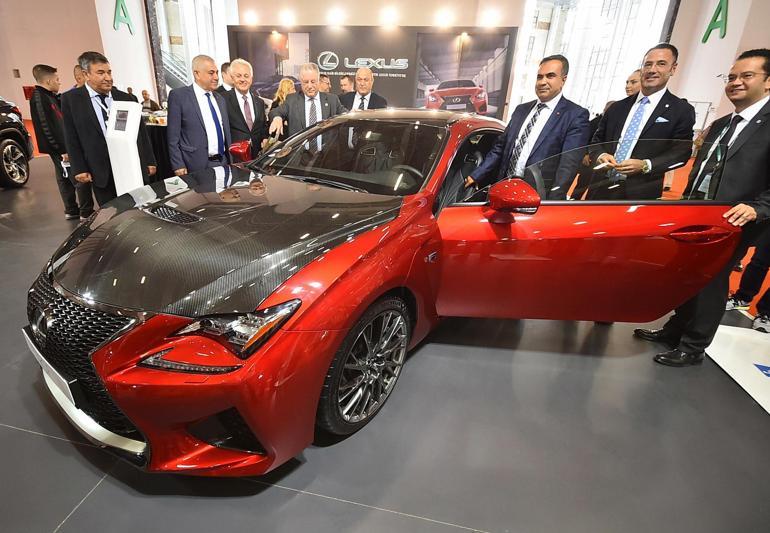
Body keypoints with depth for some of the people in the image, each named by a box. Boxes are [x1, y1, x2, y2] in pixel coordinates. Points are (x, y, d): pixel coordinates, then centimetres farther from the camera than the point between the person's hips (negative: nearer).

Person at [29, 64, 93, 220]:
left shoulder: (51, 96, 14)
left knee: (65, 178, 13)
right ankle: (86, 212, -4)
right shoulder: (39, 98, -14)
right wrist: (62, 150, -20)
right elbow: (46, 127, -19)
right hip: (61, 148, -9)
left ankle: (71, 211, 21)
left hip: (65, 145, 9)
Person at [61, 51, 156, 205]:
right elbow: (72, 138, 2)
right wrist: (79, 169, -3)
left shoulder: (126, 98, 9)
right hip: (102, 173, -1)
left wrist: (149, 161, 8)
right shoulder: (71, 99, 3)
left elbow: (141, 131, 11)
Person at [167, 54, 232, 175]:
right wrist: (178, 166, -11)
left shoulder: (220, 99, 15)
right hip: (198, 165, -5)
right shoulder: (178, 96, -2)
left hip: (223, 163, 5)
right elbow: (173, 136, -5)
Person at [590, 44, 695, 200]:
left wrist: (645, 165, -16)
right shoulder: (618, 107, 16)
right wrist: (601, 156, -6)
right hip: (602, 189, 4)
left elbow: (681, 153, 0)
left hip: (640, 194, -3)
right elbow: (597, 140, 17)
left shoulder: (682, 111, 5)